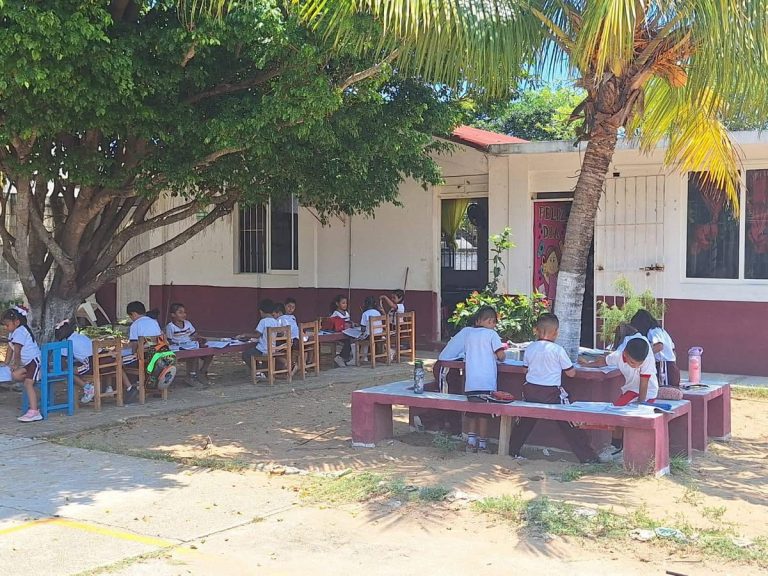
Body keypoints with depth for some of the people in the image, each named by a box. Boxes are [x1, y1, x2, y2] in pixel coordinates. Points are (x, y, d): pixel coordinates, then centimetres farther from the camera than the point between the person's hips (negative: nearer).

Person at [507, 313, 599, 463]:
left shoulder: (530, 349, 2)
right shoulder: (558, 350, -11)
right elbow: (571, 373, -5)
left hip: (530, 390, 4)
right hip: (552, 393, -4)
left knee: (525, 421, 20)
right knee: (569, 424, 2)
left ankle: (513, 451, 28)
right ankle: (587, 456, 5)